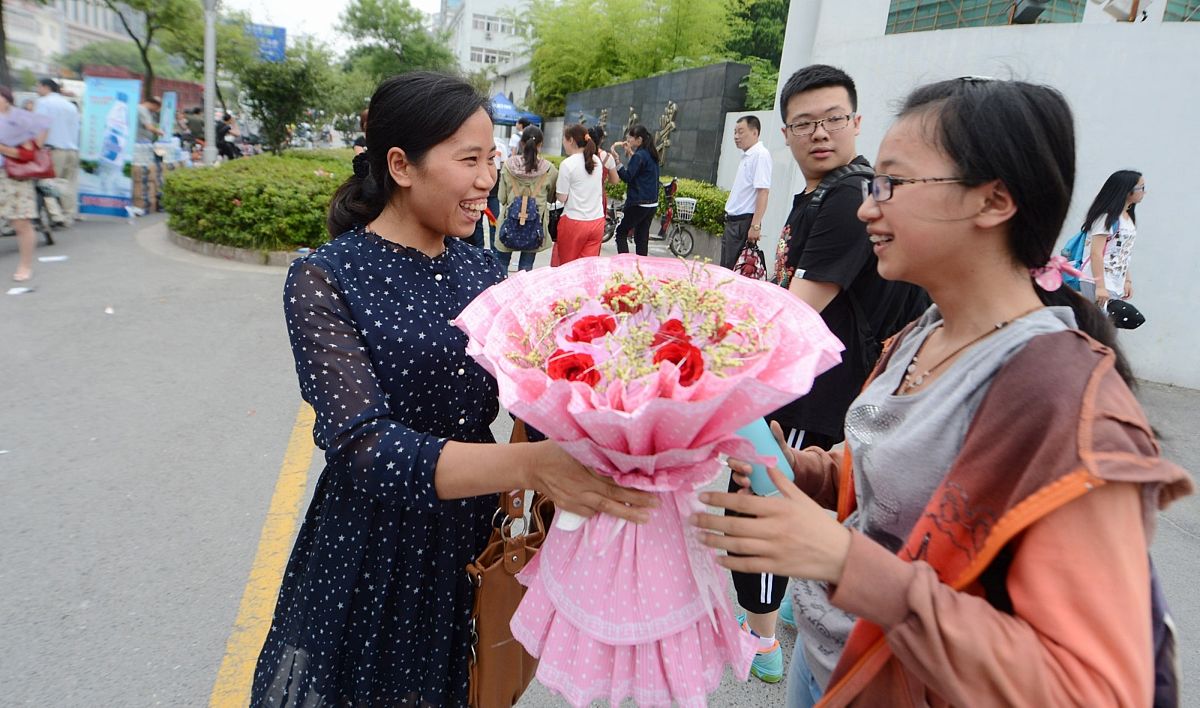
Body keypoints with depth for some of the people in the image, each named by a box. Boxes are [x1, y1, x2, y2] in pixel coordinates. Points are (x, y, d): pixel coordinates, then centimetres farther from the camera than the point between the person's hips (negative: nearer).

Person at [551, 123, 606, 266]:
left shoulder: (567, 164, -10)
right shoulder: (597, 160, 7)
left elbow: (562, 198, -9)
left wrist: (558, 184, 9)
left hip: (574, 222, -5)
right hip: (597, 222, 5)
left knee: (564, 267, 10)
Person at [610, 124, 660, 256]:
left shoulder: (639, 156, -14)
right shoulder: (651, 155, 12)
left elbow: (627, 177, -16)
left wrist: (617, 160, -17)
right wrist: (630, 153, 16)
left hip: (638, 204, -8)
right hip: (652, 204, 8)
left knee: (621, 232, 4)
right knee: (642, 237, 12)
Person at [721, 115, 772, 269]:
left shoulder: (761, 155, -12)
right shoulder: (746, 156, 16)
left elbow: (763, 191, -20)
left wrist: (755, 226, -25)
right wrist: (730, 219, 19)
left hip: (744, 222, -10)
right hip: (733, 221, 10)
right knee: (725, 269, 12)